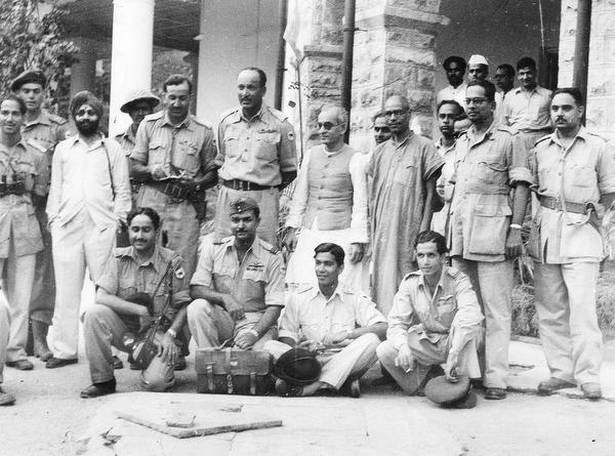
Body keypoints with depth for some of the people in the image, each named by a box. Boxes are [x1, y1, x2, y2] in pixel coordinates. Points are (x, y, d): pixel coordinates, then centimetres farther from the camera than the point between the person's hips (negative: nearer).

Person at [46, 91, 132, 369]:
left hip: (102, 226, -2)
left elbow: (123, 189, 9)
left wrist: (118, 218, -2)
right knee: (66, 288, 0)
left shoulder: (113, 149, 13)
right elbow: (55, 188, 19)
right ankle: (64, 349, 4)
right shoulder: (62, 149, 19)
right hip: (66, 226, 2)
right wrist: (53, 217, 7)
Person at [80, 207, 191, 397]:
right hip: (124, 330, 2)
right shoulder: (119, 258, 0)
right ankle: (103, 380, -13)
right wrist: (140, 310, -20)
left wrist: (170, 335, -18)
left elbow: (183, 306, -3)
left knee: (156, 382, -26)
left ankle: (159, 366, 15)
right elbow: (102, 297, -12)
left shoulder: (171, 261, -5)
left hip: (158, 333, -2)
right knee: (95, 313, -26)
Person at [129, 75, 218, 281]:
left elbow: (212, 173, 11)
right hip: (151, 203, 1)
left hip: (186, 206, -1)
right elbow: (134, 169, 11)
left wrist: (196, 184, -10)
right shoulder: (149, 125, 11)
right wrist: (154, 171, -10)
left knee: (183, 270, -6)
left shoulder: (203, 132, 7)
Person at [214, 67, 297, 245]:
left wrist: (270, 189, 2)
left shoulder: (280, 124, -1)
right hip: (228, 195, 4)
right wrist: (227, 183, 12)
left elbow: (289, 170, 6)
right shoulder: (226, 120, 10)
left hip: (263, 197, -3)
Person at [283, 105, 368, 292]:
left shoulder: (355, 159, -5)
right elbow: (300, 194, 15)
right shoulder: (311, 154, 10)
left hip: (340, 233, -5)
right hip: (309, 233, 5)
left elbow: (360, 204, -6)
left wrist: (358, 240, -11)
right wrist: (292, 228, 9)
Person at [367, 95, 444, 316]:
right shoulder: (380, 151, 15)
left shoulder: (423, 147, 0)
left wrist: (423, 232, -11)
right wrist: (372, 232, 9)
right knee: (382, 283, 3)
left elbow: (430, 193, -4)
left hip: (409, 230, -5)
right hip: (382, 233, 5)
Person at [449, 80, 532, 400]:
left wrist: (516, 229, -12)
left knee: (495, 308, -6)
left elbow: (521, 187, -4)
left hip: (492, 230, -6)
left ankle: (495, 378, -4)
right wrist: (450, 230, 16)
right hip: (460, 231, 6)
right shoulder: (461, 142, 19)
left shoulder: (507, 140, 1)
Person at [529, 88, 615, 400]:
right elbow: (529, 189, 17)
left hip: (581, 235, -3)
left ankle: (588, 376, -5)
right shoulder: (540, 149, 12)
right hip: (545, 234, 3)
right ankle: (561, 371, 12)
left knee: (582, 307, -10)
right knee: (550, 309, 4)